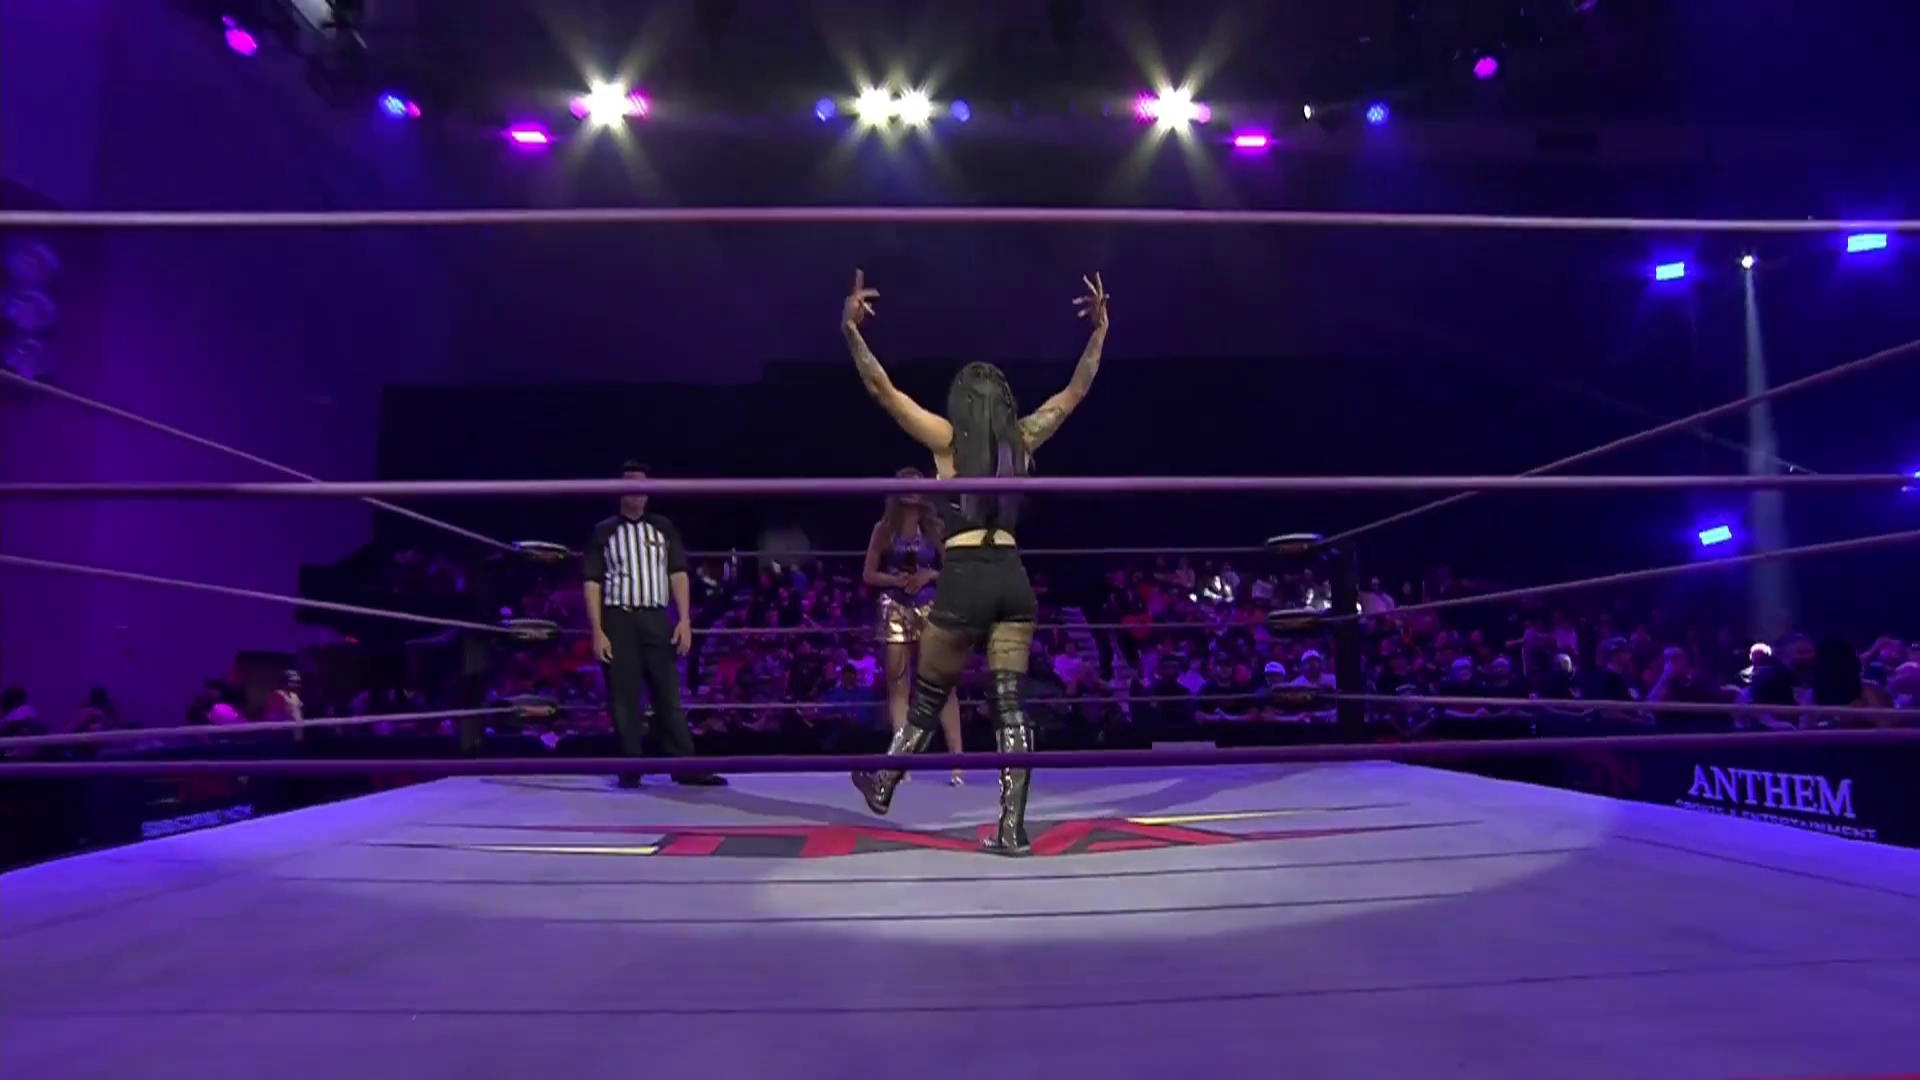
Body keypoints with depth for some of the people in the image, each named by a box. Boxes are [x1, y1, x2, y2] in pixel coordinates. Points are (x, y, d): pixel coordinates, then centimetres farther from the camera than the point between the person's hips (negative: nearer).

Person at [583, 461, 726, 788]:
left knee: (669, 695, 1)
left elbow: (678, 575, 7)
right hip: (618, 620, -1)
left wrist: (684, 620, -4)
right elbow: (592, 583, 1)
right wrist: (597, 630, -8)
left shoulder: (663, 528, 12)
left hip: (657, 619, 2)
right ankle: (630, 768, 9)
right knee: (623, 699, 1)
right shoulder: (603, 532, 5)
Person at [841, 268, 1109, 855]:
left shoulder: (948, 438, 0)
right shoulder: (1021, 440, 10)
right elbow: (1075, 392, 21)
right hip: (1013, 578, 3)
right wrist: (1098, 329, 23)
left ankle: (882, 786, 34)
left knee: (928, 696, 13)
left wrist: (850, 328, -3)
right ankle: (1011, 828, 3)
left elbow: (881, 388, -1)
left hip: (964, 578, -3)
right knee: (1009, 705, 4)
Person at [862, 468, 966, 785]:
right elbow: (869, 574, 6)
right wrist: (897, 580, -10)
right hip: (896, 609, 0)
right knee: (898, 682, 0)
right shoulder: (883, 528, 7)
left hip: (929, 607, 0)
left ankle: (956, 758, -8)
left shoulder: (934, 527, 8)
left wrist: (930, 575, -9)